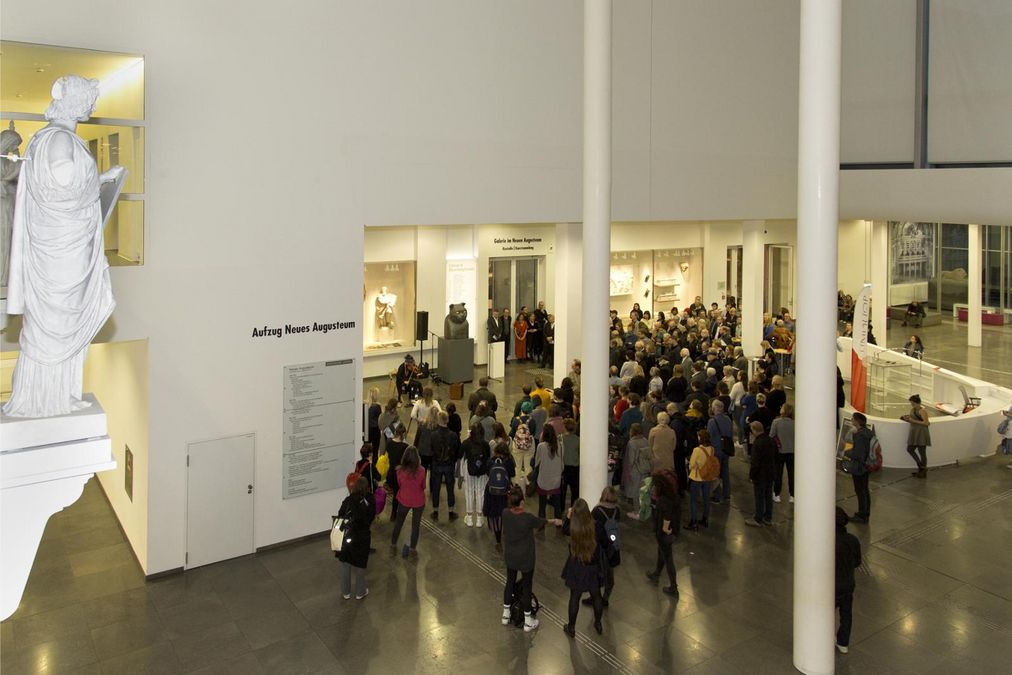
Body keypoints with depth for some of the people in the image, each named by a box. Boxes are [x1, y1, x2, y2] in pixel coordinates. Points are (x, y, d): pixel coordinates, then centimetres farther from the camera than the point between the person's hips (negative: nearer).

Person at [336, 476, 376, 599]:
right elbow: (371, 519, -7)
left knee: (345, 565, 18)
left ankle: (346, 592, 30)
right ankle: (360, 592, 30)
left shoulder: (348, 500, -13)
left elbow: (340, 516, -6)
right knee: (360, 566, 17)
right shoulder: (370, 502, -15)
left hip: (347, 536, 1)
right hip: (362, 538, -1)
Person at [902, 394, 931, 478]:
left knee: (922, 452, 1)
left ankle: (923, 472, 12)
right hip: (914, 433, 9)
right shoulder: (912, 409, 9)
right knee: (909, 449, 8)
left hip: (921, 433, -9)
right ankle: (921, 466, 22)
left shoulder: (922, 411, -15)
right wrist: (906, 418, -5)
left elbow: (927, 423, -21)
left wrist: (913, 421, -22)